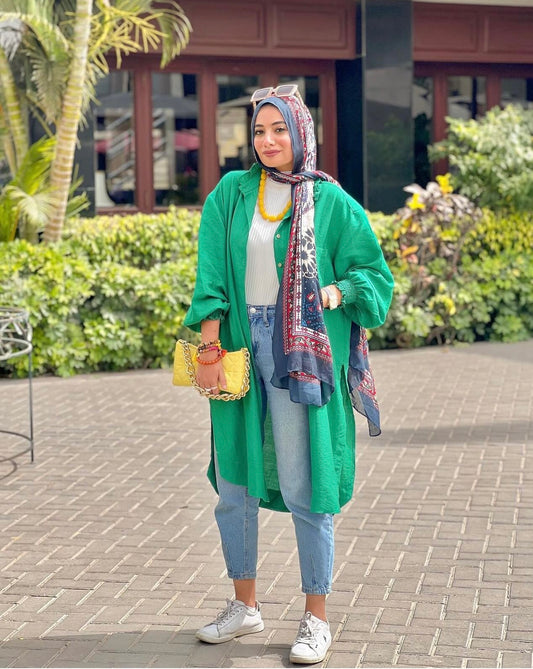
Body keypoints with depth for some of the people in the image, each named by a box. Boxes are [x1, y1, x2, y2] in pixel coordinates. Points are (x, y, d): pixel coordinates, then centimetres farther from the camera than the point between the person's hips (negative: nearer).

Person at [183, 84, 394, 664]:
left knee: (303, 486, -3)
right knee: (233, 484, 8)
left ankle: (316, 618, 9)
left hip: (301, 352, -3)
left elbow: (373, 272, 7)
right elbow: (211, 274, 2)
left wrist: (337, 291, -13)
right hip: (240, 347, 3)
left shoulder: (331, 202, 2)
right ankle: (244, 606, 25)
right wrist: (210, 348, -6)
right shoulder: (231, 194, 8)